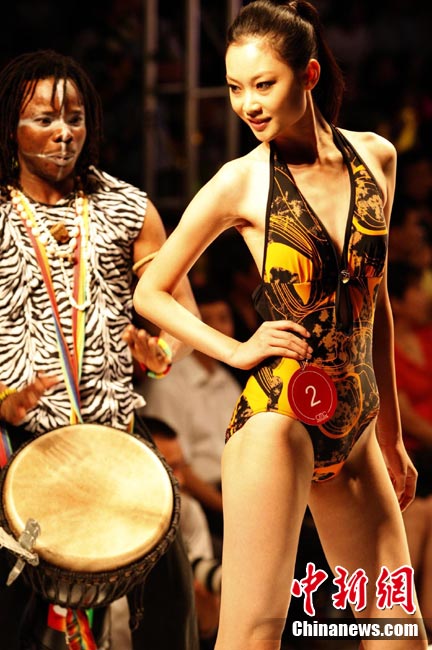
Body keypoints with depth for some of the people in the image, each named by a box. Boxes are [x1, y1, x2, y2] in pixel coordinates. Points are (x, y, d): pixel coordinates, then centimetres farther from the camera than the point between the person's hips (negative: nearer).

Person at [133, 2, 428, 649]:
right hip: (278, 419, -5)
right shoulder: (240, 183, -5)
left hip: (354, 426, 5)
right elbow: (150, 291, 6)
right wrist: (237, 350, -5)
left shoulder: (375, 158, 6)